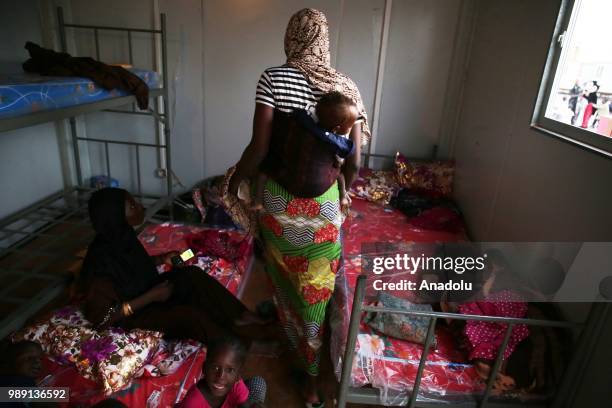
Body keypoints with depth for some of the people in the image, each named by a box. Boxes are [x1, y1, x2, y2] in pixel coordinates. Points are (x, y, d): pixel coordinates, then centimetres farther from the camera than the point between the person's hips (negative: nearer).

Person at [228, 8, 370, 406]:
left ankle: (299, 349, 53)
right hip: (324, 204, 1)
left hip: (279, 200, 0)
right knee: (316, 293, 15)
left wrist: (236, 180, 4)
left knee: (286, 283, 25)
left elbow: (259, 148, -15)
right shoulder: (346, 85, -3)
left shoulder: (273, 78, -10)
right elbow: (354, 164, -4)